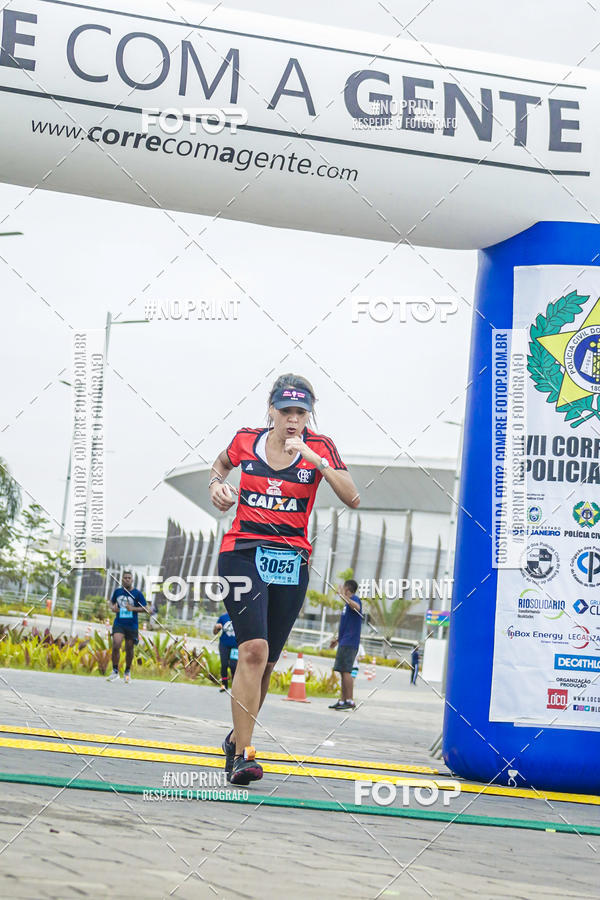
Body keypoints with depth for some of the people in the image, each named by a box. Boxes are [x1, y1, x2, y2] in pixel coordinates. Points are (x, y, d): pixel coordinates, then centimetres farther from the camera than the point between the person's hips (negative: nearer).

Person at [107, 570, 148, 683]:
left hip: (132, 626, -1)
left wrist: (133, 608, -19)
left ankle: (127, 672, 29)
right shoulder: (117, 591, 4)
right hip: (119, 623, 1)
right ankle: (115, 672, -8)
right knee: (116, 645, -18)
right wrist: (113, 607, -2)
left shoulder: (137, 593, -4)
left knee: (129, 649, 8)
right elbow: (112, 601, 21)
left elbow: (145, 609, -3)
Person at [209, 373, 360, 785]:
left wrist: (315, 459, -22)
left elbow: (353, 499, -14)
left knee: (266, 661, 9)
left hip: (291, 563, 2)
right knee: (253, 649, -20)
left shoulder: (320, 447, -1)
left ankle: (238, 736, 31)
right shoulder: (246, 440, 2)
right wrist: (217, 483, 6)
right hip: (243, 554, -2)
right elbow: (223, 461, 27)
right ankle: (243, 753, -19)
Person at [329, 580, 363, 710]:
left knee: (345, 671, -14)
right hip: (344, 643, 10)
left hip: (349, 643, -10)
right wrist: (337, 639, 34)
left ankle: (350, 701, -17)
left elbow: (357, 607, -33)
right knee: (343, 671, 10)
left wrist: (344, 596, -34)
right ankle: (342, 701, 12)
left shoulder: (355, 598, -7)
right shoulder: (348, 603, 23)